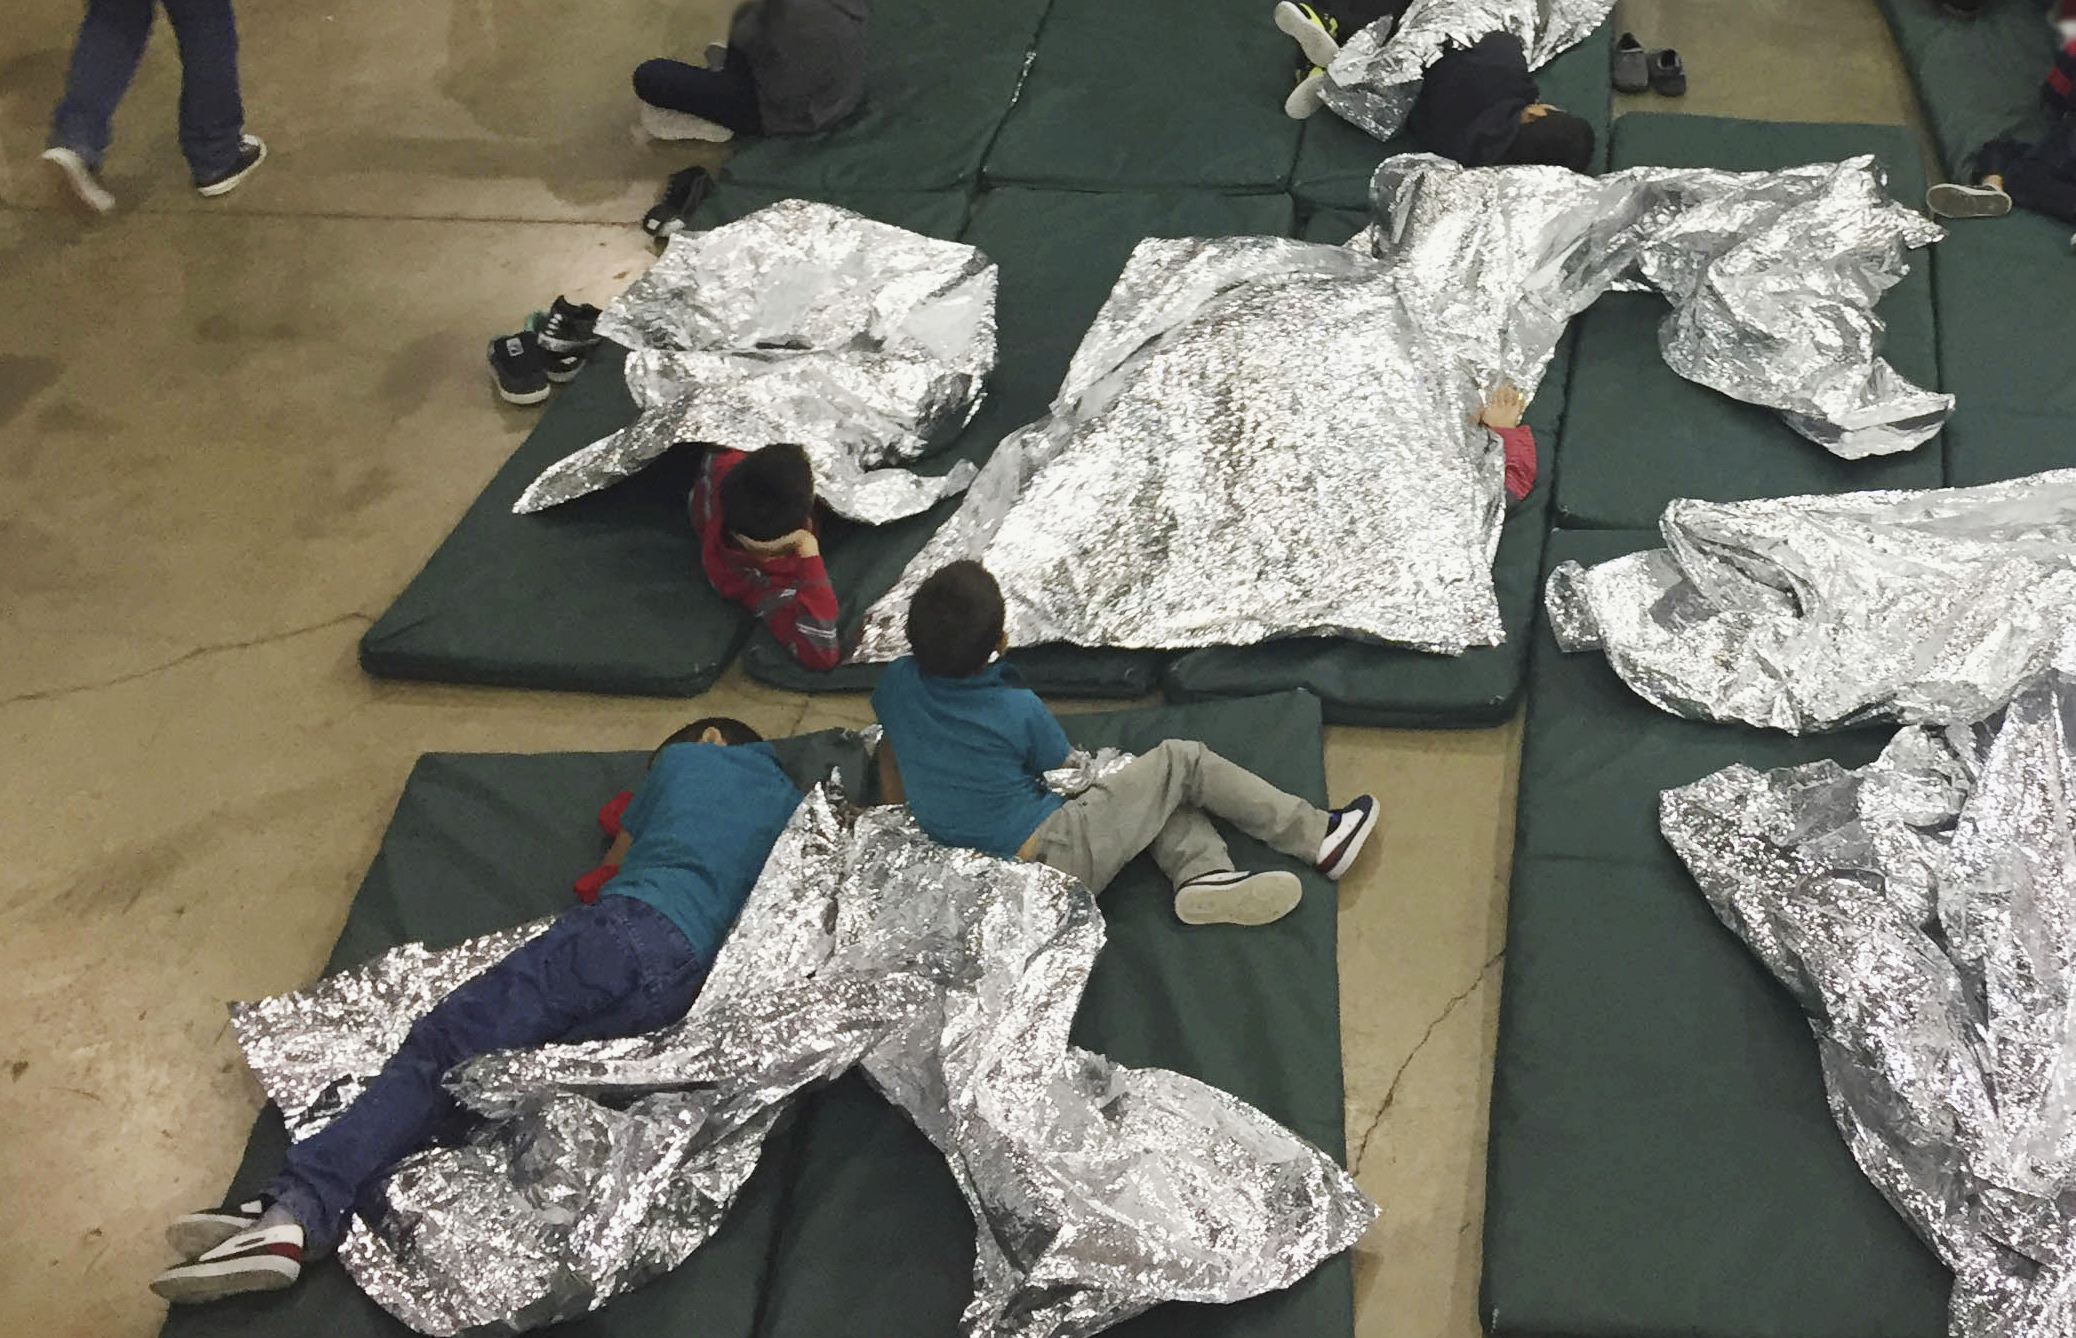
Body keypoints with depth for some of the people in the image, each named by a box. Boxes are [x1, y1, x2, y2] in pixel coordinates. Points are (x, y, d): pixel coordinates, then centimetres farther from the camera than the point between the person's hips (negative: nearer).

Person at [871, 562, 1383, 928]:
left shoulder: (896, 683, -6)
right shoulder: (1018, 710, -20)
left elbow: (890, 746, 12)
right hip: (1055, 856, -7)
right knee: (1182, 762, 4)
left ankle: (1202, 872, -9)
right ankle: (1320, 839, 11)